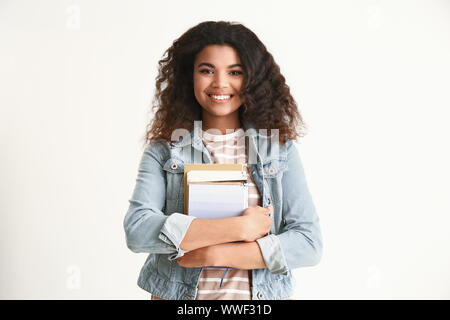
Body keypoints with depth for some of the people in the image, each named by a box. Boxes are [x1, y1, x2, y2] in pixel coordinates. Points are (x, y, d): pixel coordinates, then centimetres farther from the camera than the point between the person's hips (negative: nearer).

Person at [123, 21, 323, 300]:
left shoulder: (280, 149, -4)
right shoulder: (163, 149, -5)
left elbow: (309, 242, -11)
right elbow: (137, 230, -18)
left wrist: (214, 255, -19)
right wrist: (239, 228, -23)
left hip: (263, 293, 1)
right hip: (177, 293, 0)